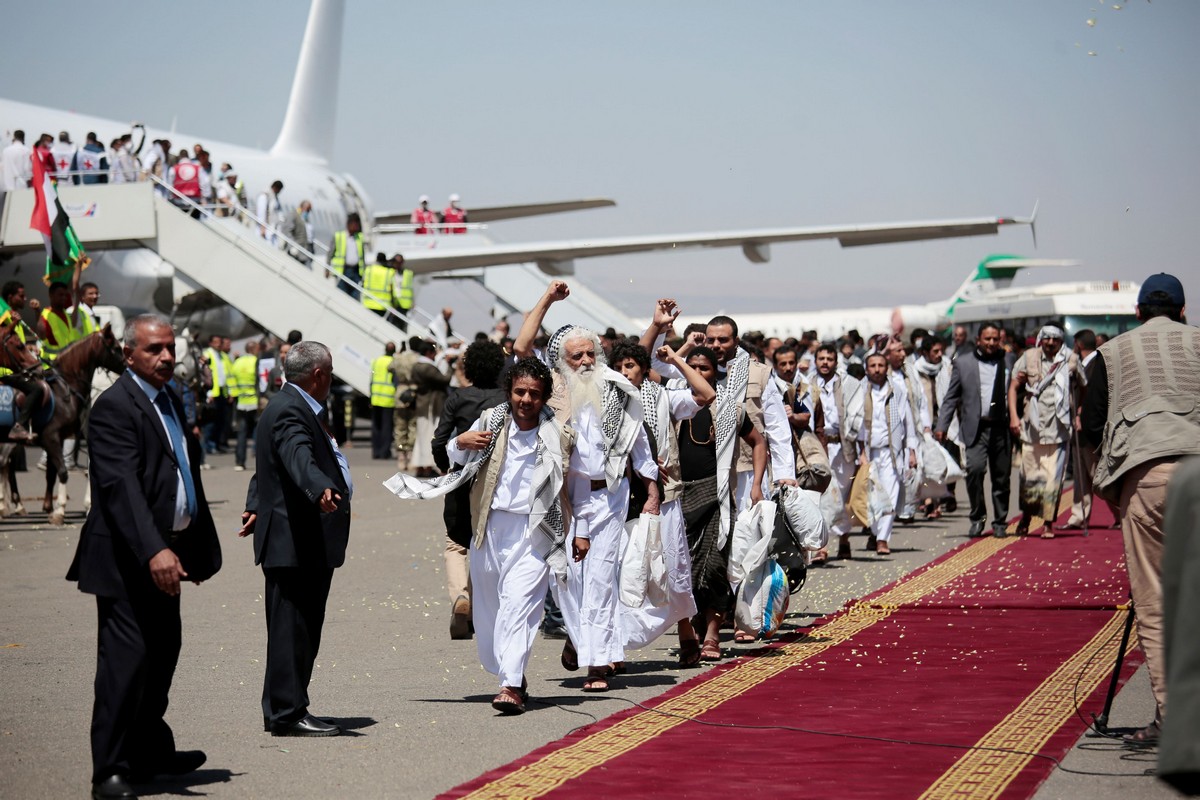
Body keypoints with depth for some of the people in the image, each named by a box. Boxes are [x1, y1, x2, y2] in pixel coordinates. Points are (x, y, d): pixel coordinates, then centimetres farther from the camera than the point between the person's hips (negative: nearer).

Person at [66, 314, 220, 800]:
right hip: (128, 559, -9)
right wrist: (154, 551, -35)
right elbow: (121, 487, -25)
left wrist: (199, 548, 20)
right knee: (126, 659, -9)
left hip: (167, 553, 9)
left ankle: (151, 752, 29)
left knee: (163, 653, 16)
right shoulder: (115, 407, -14)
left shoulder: (171, 402, 15)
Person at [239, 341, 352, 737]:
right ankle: (287, 714, -6)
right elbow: (298, 457, -37)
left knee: (301, 629, 15)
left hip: (309, 544, 11)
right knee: (292, 627, -8)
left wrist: (257, 508, 43)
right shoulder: (289, 412, -16)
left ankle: (284, 709, 21)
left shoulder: (294, 407, 20)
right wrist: (321, 489, -53)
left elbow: (263, 468, 34)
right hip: (297, 541, -11)